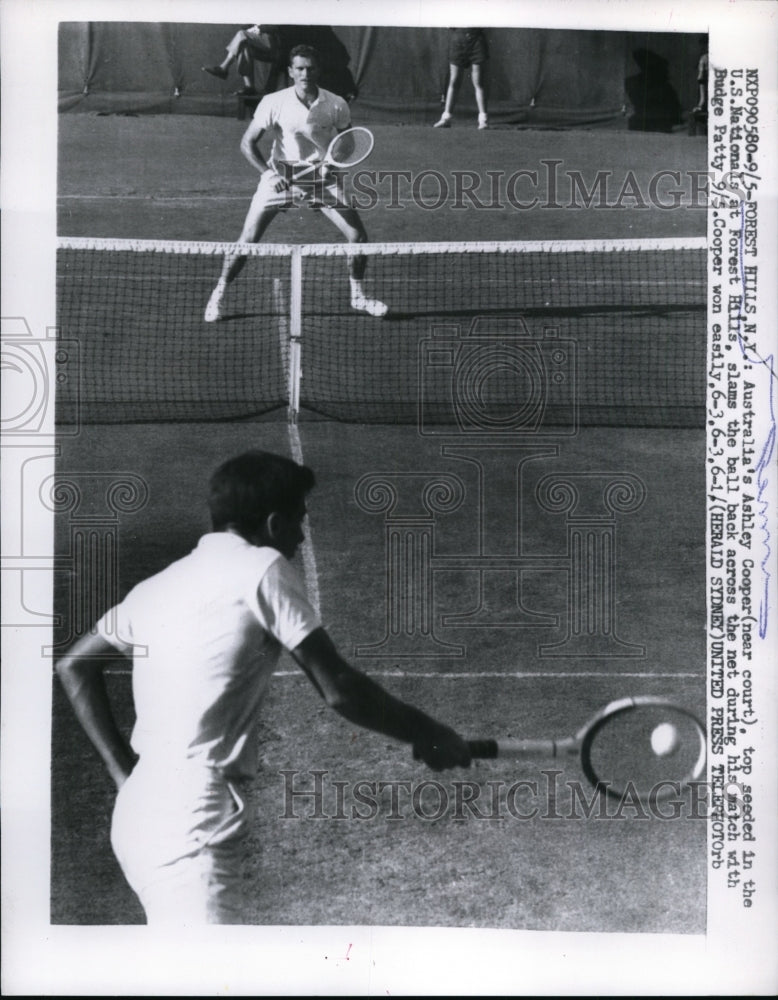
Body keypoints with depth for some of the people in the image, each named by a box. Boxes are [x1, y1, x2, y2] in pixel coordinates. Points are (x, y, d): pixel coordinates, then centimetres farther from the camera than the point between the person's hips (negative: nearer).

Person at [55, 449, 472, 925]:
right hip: (190, 830, -9)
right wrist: (428, 735, 4)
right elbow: (338, 688, -9)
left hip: (141, 811, 9)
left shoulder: (161, 585, 14)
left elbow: (74, 664, 24)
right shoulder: (262, 569, -7)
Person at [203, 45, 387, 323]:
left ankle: (357, 295, 17)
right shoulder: (273, 103, -12)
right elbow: (247, 143, -7)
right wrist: (269, 173, -21)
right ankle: (218, 295, 12)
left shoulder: (336, 105, -8)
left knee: (358, 236, -7)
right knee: (247, 241, -8)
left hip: (322, 177, 2)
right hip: (281, 176, -1)